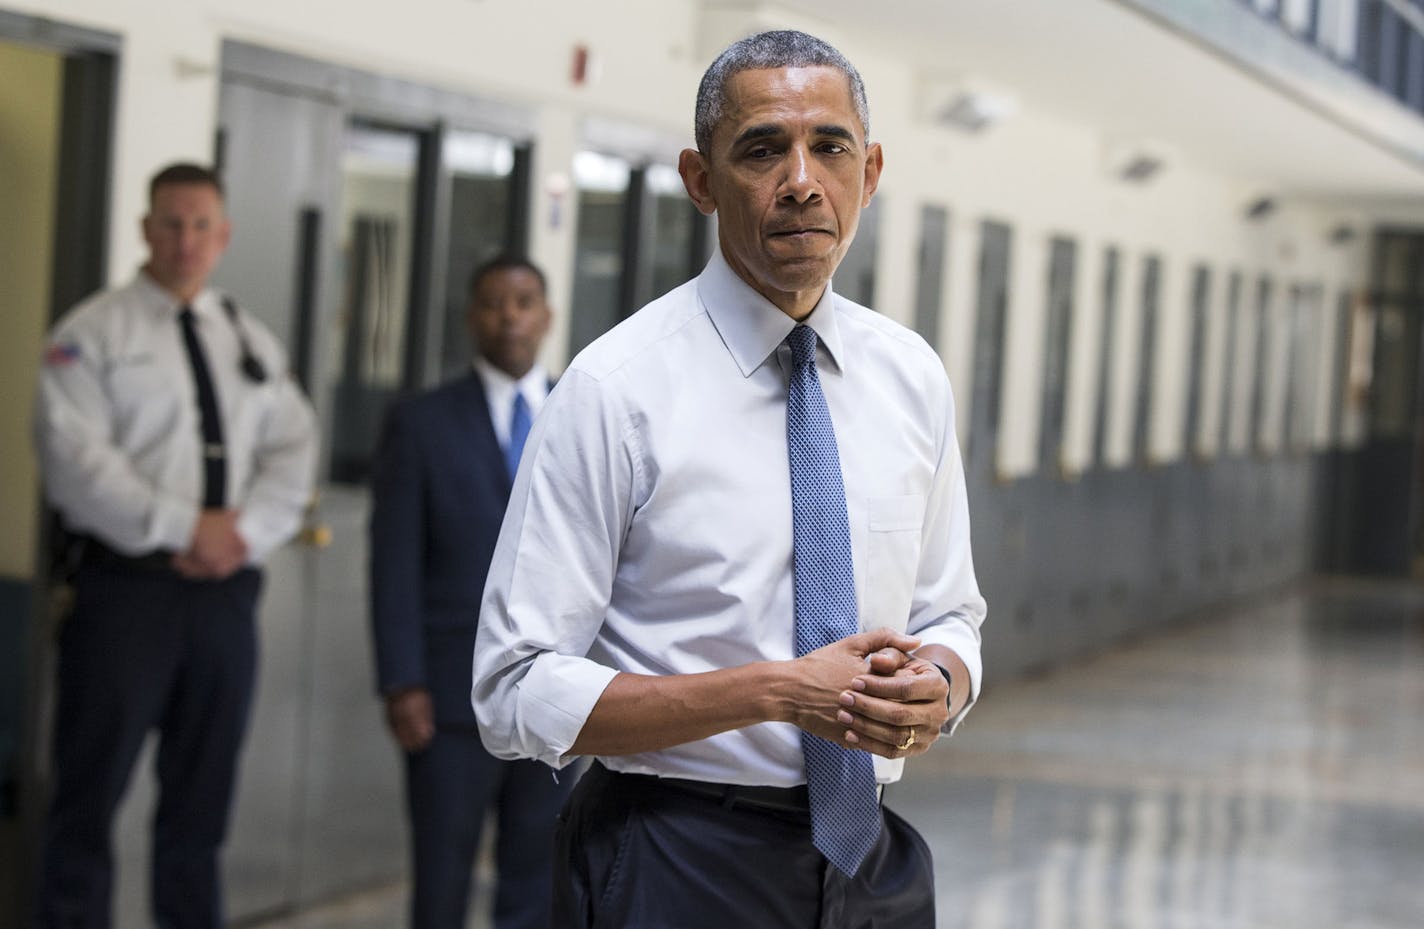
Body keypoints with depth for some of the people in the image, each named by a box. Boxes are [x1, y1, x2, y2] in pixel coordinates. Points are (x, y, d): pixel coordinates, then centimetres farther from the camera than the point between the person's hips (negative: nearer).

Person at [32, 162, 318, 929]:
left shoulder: (253, 342, 16)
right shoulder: (93, 333, -1)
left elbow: (294, 451, 10)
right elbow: (76, 456, -11)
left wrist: (247, 531, -8)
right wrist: (185, 528, -15)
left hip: (227, 586, 5)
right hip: (126, 585, -5)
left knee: (202, 793, 9)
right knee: (92, 787, -2)